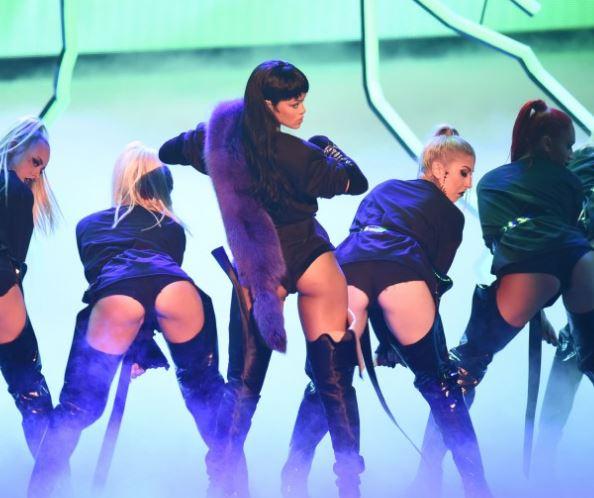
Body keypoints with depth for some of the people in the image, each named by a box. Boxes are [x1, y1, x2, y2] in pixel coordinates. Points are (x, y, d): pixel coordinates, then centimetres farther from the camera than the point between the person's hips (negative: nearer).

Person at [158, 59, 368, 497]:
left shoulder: (219, 139, -3)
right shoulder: (296, 154, -18)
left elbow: (169, 151, 15)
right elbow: (355, 182, -7)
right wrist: (330, 149, 10)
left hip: (257, 272, 4)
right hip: (309, 260, -4)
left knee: (243, 382, 9)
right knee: (334, 378, 4)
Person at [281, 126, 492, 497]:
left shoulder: (382, 191, 37)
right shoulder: (450, 215, 26)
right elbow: (436, 276, 21)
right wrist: (394, 341, 25)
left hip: (346, 271, 3)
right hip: (402, 275, -2)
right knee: (439, 383, 12)